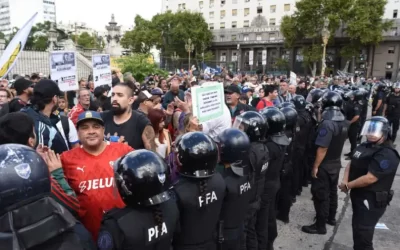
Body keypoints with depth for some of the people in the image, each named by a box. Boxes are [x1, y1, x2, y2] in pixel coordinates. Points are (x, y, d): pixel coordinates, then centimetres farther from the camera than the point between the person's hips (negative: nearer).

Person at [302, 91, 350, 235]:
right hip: (336, 163, 8)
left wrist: (315, 166, -19)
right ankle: (331, 217, 39)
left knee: (321, 195, 3)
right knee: (332, 191, 22)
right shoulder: (344, 122, -1)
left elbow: (322, 148, -27)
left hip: (324, 165, -8)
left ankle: (320, 225, 14)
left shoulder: (327, 123, -27)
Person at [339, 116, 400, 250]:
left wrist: (348, 185, -16)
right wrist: (345, 180, -6)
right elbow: (351, 163, 12)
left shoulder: (387, 155, -22)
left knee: (363, 233, -1)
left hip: (372, 201, -9)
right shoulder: (364, 146, 7)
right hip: (358, 195, 9)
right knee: (358, 228, 24)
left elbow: (370, 178, -28)